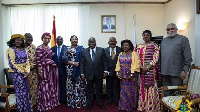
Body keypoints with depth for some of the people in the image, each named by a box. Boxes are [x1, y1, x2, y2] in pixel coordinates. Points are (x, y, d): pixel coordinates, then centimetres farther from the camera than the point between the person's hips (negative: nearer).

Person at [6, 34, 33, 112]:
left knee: (26, 92, 10)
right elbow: (11, 63, -13)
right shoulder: (11, 50, -8)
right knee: (20, 92, -1)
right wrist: (21, 72, -13)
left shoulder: (23, 49, 11)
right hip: (16, 73, -6)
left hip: (24, 73, 6)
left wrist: (27, 71, -3)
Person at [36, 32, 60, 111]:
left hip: (51, 69, 7)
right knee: (44, 86, 1)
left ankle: (51, 102, 29)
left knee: (51, 85, 14)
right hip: (44, 69, -7)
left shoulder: (49, 48, 13)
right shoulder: (39, 48, -10)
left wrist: (53, 66, 11)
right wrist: (40, 72, -18)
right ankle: (44, 104, 15)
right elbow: (38, 61, -14)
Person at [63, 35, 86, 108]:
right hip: (71, 70, -1)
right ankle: (71, 102, 13)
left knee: (80, 85, 4)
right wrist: (73, 63, -13)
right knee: (71, 85, 2)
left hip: (80, 70, 2)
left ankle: (80, 101, 15)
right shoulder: (67, 49, 4)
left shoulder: (81, 48, 9)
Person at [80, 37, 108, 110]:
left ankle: (99, 102, 30)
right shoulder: (85, 51, 3)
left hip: (99, 74, 0)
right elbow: (82, 63, 2)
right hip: (89, 74, 1)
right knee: (89, 89, 12)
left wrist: (105, 71, -6)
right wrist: (82, 73, -3)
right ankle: (89, 103, 28)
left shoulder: (101, 50, 1)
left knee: (99, 89, 13)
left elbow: (105, 61, 0)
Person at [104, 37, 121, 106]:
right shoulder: (105, 50, 0)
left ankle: (116, 100, 30)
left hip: (117, 72, 0)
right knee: (109, 87, 14)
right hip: (109, 71, 1)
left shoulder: (120, 50, -2)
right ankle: (109, 100, 31)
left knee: (116, 87, 12)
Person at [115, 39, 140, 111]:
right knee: (123, 91, 8)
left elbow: (135, 65, -12)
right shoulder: (121, 54, 10)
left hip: (131, 75, -4)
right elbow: (118, 64, 9)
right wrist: (117, 72, -2)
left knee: (131, 90, 6)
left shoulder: (133, 53, -4)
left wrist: (132, 74, -19)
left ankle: (131, 105, 21)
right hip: (123, 75, 4)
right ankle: (124, 105, 21)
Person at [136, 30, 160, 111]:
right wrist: (142, 67, -10)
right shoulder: (139, 46, 11)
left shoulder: (154, 46, 0)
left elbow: (155, 58, -8)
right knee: (143, 87, 8)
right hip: (142, 70, 4)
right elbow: (138, 58, 5)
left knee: (151, 87, 1)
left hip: (151, 69, -3)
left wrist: (148, 67, -16)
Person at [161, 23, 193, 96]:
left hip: (176, 73, -5)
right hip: (164, 72, 5)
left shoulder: (183, 39, 1)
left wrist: (185, 70, -12)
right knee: (166, 93, 14)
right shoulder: (163, 41, 18)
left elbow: (188, 57, -5)